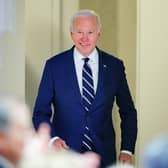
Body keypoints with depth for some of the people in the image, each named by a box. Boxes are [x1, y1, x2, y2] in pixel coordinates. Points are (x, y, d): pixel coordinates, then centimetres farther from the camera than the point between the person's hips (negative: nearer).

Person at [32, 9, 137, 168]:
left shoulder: (114, 66, 0)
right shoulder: (54, 65, -3)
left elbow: (128, 112, 7)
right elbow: (41, 112, -2)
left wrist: (127, 150, -3)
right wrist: (52, 138, -20)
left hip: (103, 155, 2)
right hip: (65, 154, -1)